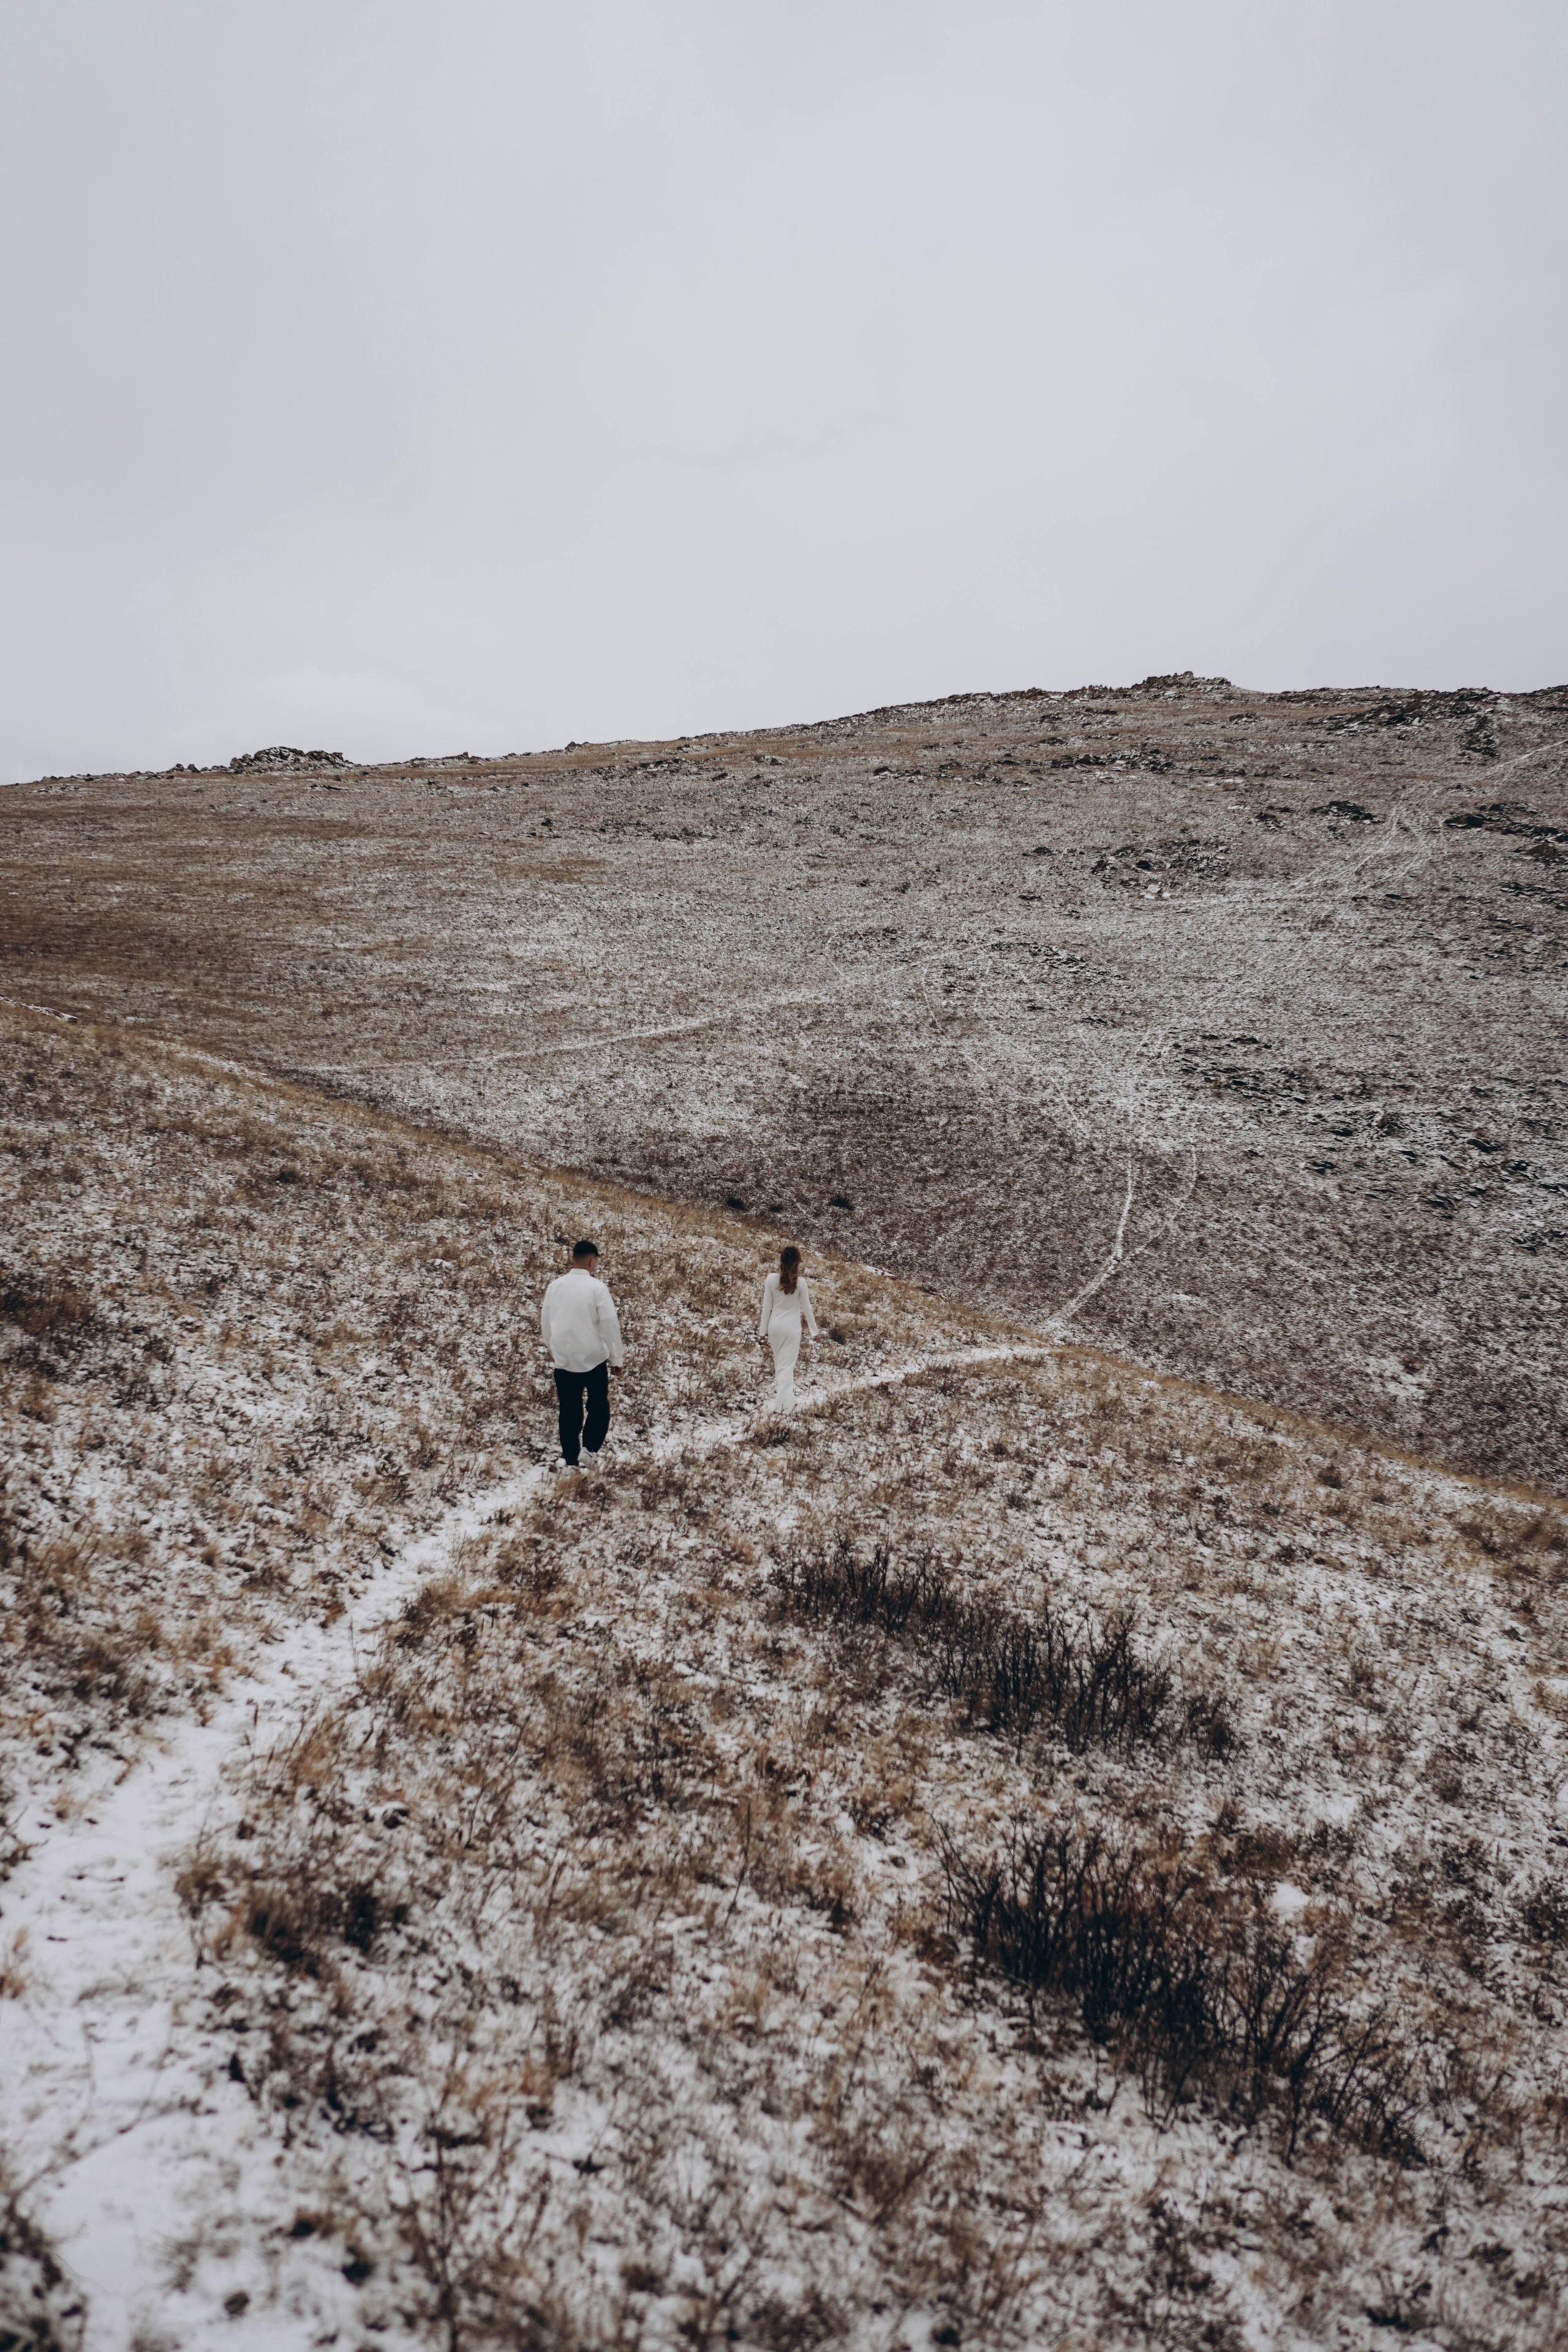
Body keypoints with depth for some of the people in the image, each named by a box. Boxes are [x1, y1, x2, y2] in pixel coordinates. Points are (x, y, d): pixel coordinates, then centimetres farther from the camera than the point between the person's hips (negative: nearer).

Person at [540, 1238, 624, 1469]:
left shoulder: (556, 1286, 1)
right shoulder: (597, 1287, -13)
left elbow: (545, 1322, 10)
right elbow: (610, 1325, -13)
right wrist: (618, 1359, -4)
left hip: (563, 1359, 4)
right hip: (594, 1358, -4)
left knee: (569, 1412, 12)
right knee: (599, 1407, 14)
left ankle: (570, 1460, 14)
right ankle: (590, 1449, 3)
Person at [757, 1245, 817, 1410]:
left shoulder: (772, 1279, -11)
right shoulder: (801, 1282, -14)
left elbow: (766, 1306, -4)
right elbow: (807, 1308, -5)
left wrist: (763, 1330, 7)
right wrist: (814, 1331, 6)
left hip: (775, 1326, 2)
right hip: (792, 1328, -2)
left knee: (779, 1362, 23)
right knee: (787, 1365, 3)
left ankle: (779, 1389, 35)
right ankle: (785, 1403, -3)